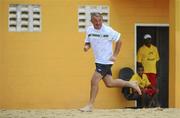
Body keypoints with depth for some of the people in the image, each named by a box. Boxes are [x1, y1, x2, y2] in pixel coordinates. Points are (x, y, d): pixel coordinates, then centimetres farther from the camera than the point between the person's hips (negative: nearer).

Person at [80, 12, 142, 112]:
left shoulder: (108, 30, -14)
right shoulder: (89, 30, 2)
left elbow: (119, 41, -6)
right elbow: (88, 42, 15)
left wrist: (115, 55, -9)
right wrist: (86, 47, -9)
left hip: (106, 61, -7)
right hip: (98, 61, 7)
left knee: (94, 81, -12)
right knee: (109, 83, 11)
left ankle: (90, 105, -2)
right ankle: (130, 84, 29)